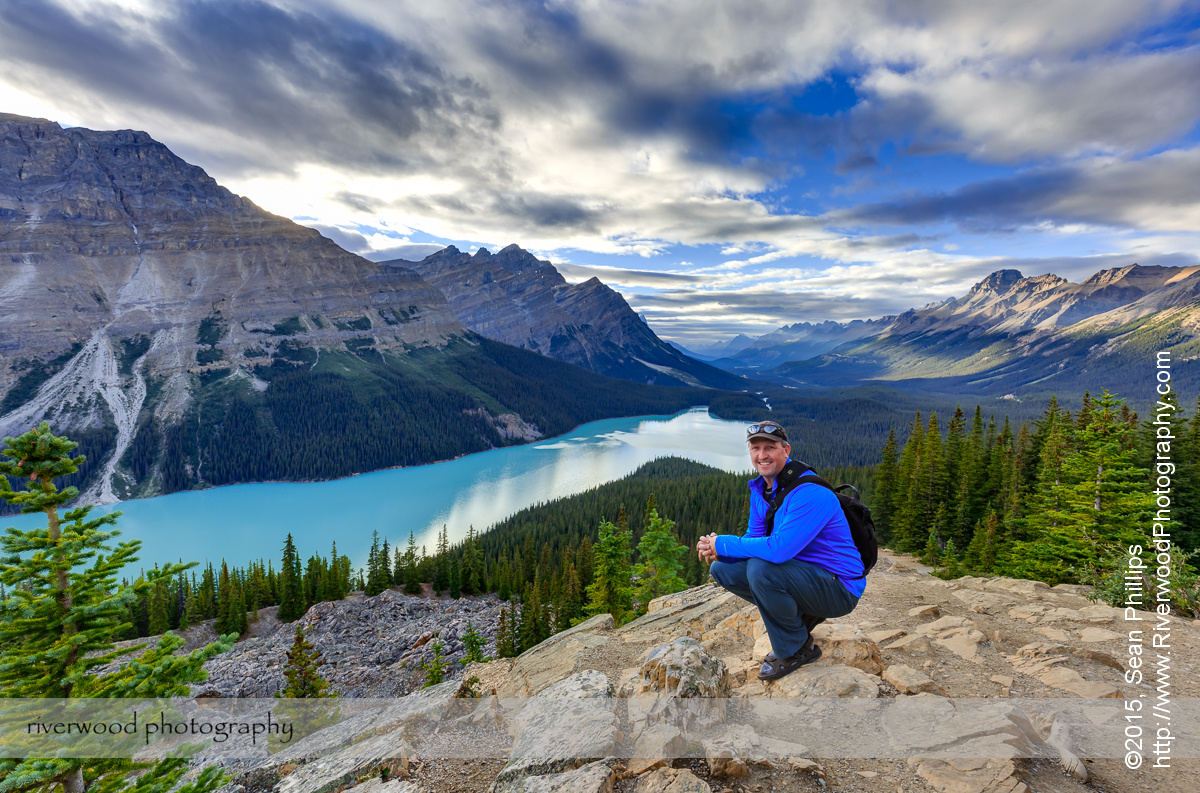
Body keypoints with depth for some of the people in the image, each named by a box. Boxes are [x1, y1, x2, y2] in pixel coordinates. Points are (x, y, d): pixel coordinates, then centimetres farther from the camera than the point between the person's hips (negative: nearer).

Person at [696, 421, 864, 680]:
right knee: (723, 568, -2)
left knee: (761, 568, -32)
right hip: (804, 571, 8)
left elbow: (779, 549, -35)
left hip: (840, 589, -8)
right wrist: (717, 549, -16)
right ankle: (800, 615, 9)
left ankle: (797, 649, -6)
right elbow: (754, 537, 5)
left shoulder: (810, 492, -26)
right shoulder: (759, 489, 3)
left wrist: (723, 544, -23)